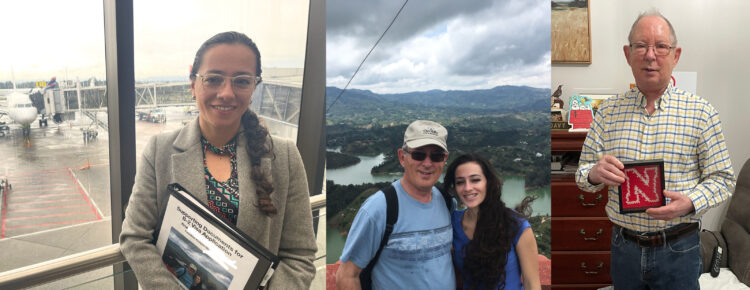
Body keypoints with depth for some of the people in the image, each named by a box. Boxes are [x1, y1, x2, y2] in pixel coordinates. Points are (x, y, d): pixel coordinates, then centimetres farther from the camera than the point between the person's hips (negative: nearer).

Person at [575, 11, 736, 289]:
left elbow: (722, 179, -3)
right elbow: (582, 174, 3)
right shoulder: (608, 111, 0)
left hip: (679, 248, -2)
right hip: (624, 244, 2)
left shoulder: (701, 112, -5)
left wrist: (690, 202, -22)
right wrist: (594, 173, -20)